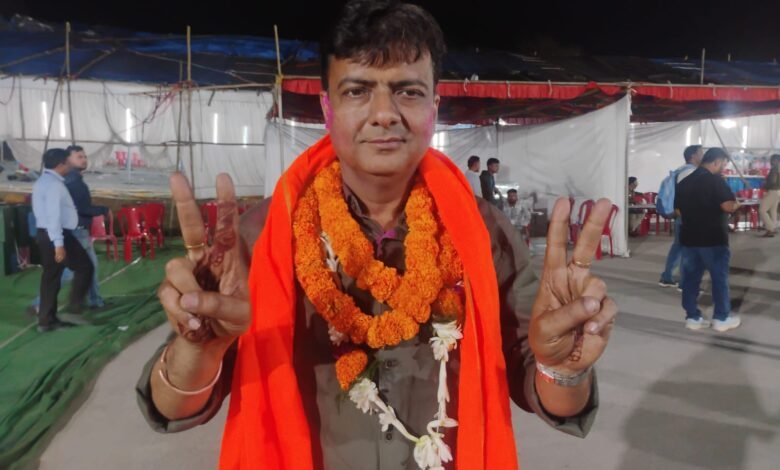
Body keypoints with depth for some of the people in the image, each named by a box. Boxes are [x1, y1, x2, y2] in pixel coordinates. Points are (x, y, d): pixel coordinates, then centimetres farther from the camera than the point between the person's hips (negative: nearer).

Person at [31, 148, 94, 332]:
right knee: (85, 267, 3)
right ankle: (74, 309, 7)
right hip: (57, 235, -10)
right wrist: (59, 243, -26)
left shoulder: (43, 182, 15)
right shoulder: (54, 184, -17)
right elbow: (53, 215, -24)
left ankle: (46, 320, 16)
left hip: (45, 234, 10)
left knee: (50, 276, 12)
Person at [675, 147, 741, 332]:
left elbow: (678, 209, 17)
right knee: (720, 278, 6)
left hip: (689, 237, 6)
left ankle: (692, 318, 12)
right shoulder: (715, 180, -12)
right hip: (713, 238, -6)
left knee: (691, 278, 8)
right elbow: (728, 206, -20)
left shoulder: (684, 182, 10)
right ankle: (721, 319, 13)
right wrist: (736, 204, 0)